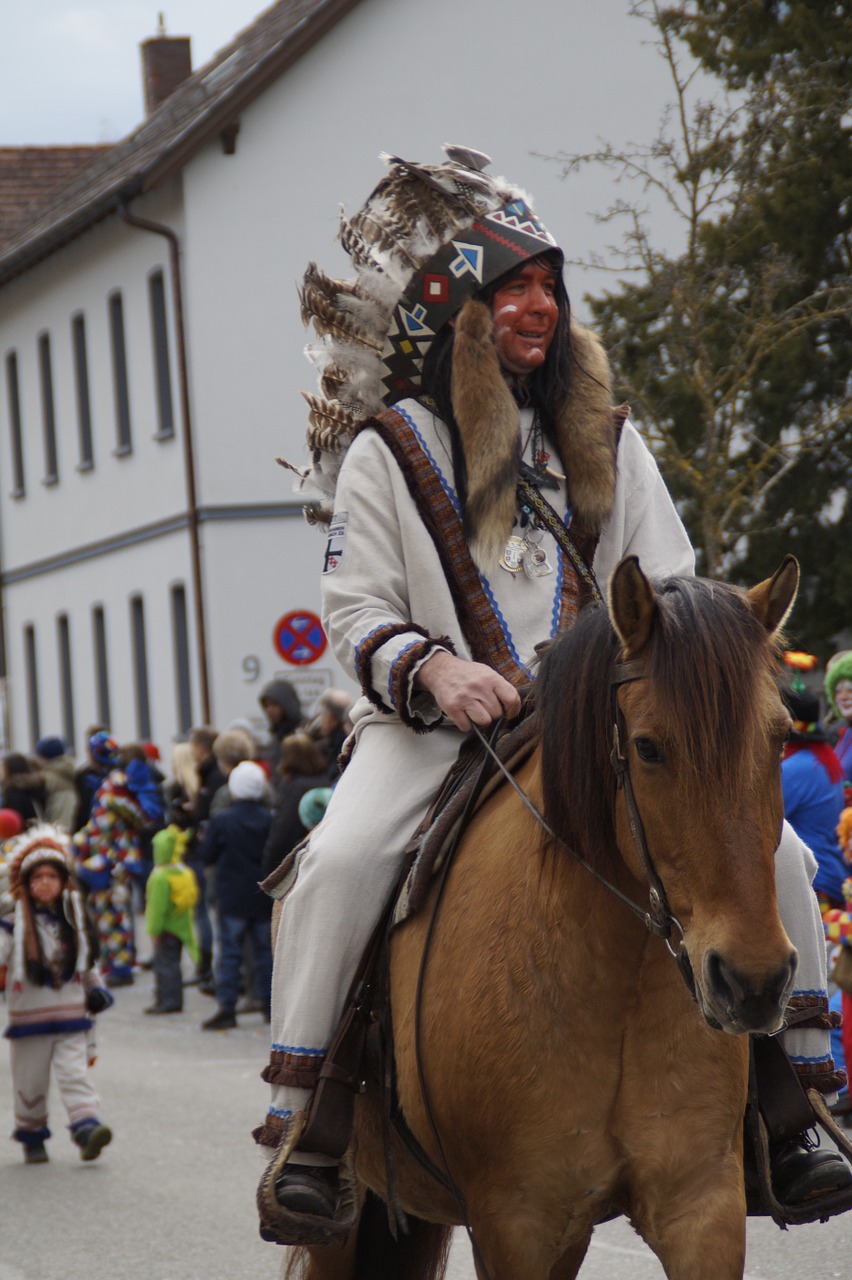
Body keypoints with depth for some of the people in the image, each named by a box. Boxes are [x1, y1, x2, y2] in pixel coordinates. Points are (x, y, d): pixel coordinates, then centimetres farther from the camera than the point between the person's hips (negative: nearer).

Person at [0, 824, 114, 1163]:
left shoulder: (74, 922, 8)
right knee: (30, 1083, 7)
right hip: (28, 1020, -1)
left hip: (70, 1020, 1)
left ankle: (87, 1127, -23)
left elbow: (88, 965, 19)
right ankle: (32, 1137, 22)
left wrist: (97, 990, 6)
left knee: (75, 1074, -12)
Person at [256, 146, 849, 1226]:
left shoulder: (603, 439, 14)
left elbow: (670, 589, 14)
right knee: (340, 861, -32)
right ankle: (300, 1119, -17)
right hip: (434, 725, -3)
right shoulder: (389, 450, 3)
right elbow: (356, 611, -1)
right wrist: (434, 669, -22)